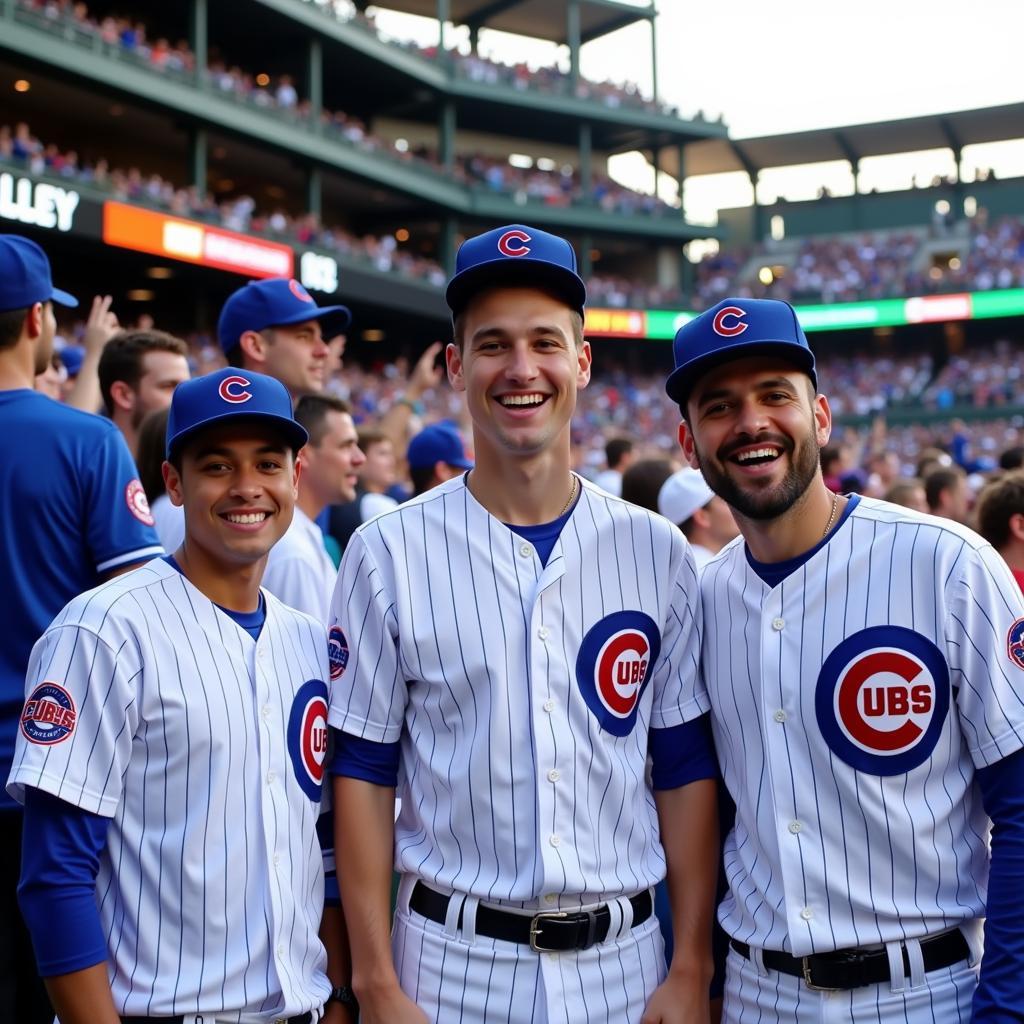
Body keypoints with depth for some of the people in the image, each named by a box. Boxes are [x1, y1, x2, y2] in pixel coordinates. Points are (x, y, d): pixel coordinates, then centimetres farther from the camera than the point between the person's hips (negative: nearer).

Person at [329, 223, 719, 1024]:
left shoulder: (658, 554, 1)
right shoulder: (388, 553, -4)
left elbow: (687, 771, 3)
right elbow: (363, 775, -3)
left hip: (624, 958, 2)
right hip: (452, 959, -1)